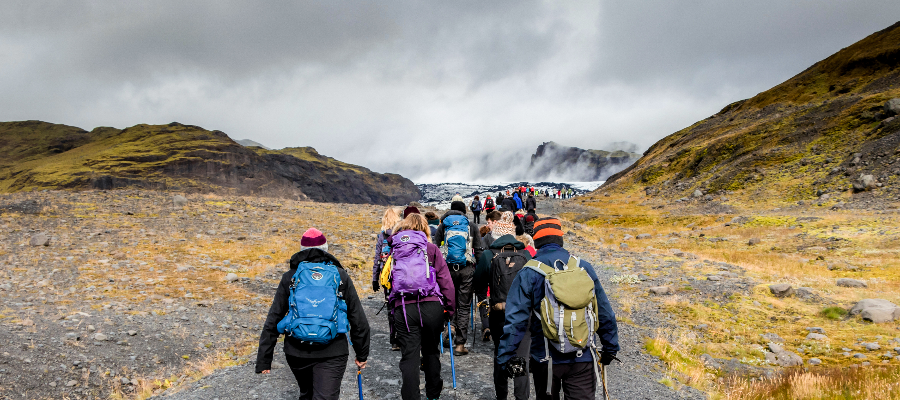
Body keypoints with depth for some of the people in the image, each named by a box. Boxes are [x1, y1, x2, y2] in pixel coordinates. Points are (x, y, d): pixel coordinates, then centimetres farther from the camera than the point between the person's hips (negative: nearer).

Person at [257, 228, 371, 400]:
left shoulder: (289, 277, 5)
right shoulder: (340, 276, 4)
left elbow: (272, 321, 1)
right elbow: (358, 320, 4)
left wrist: (264, 360, 6)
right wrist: (362, 355, 14)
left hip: (297, 352, 2)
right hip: (332, 353, -2)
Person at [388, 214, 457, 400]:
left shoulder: (393, 249, 13)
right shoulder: (431, 248, 5)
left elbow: (387, 281, 15)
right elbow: (446, 281, 0)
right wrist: (450, 307, 6)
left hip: (403, 308, 0)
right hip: (431, 306, 0)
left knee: (409, 356, 2)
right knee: (431, 351, 18)